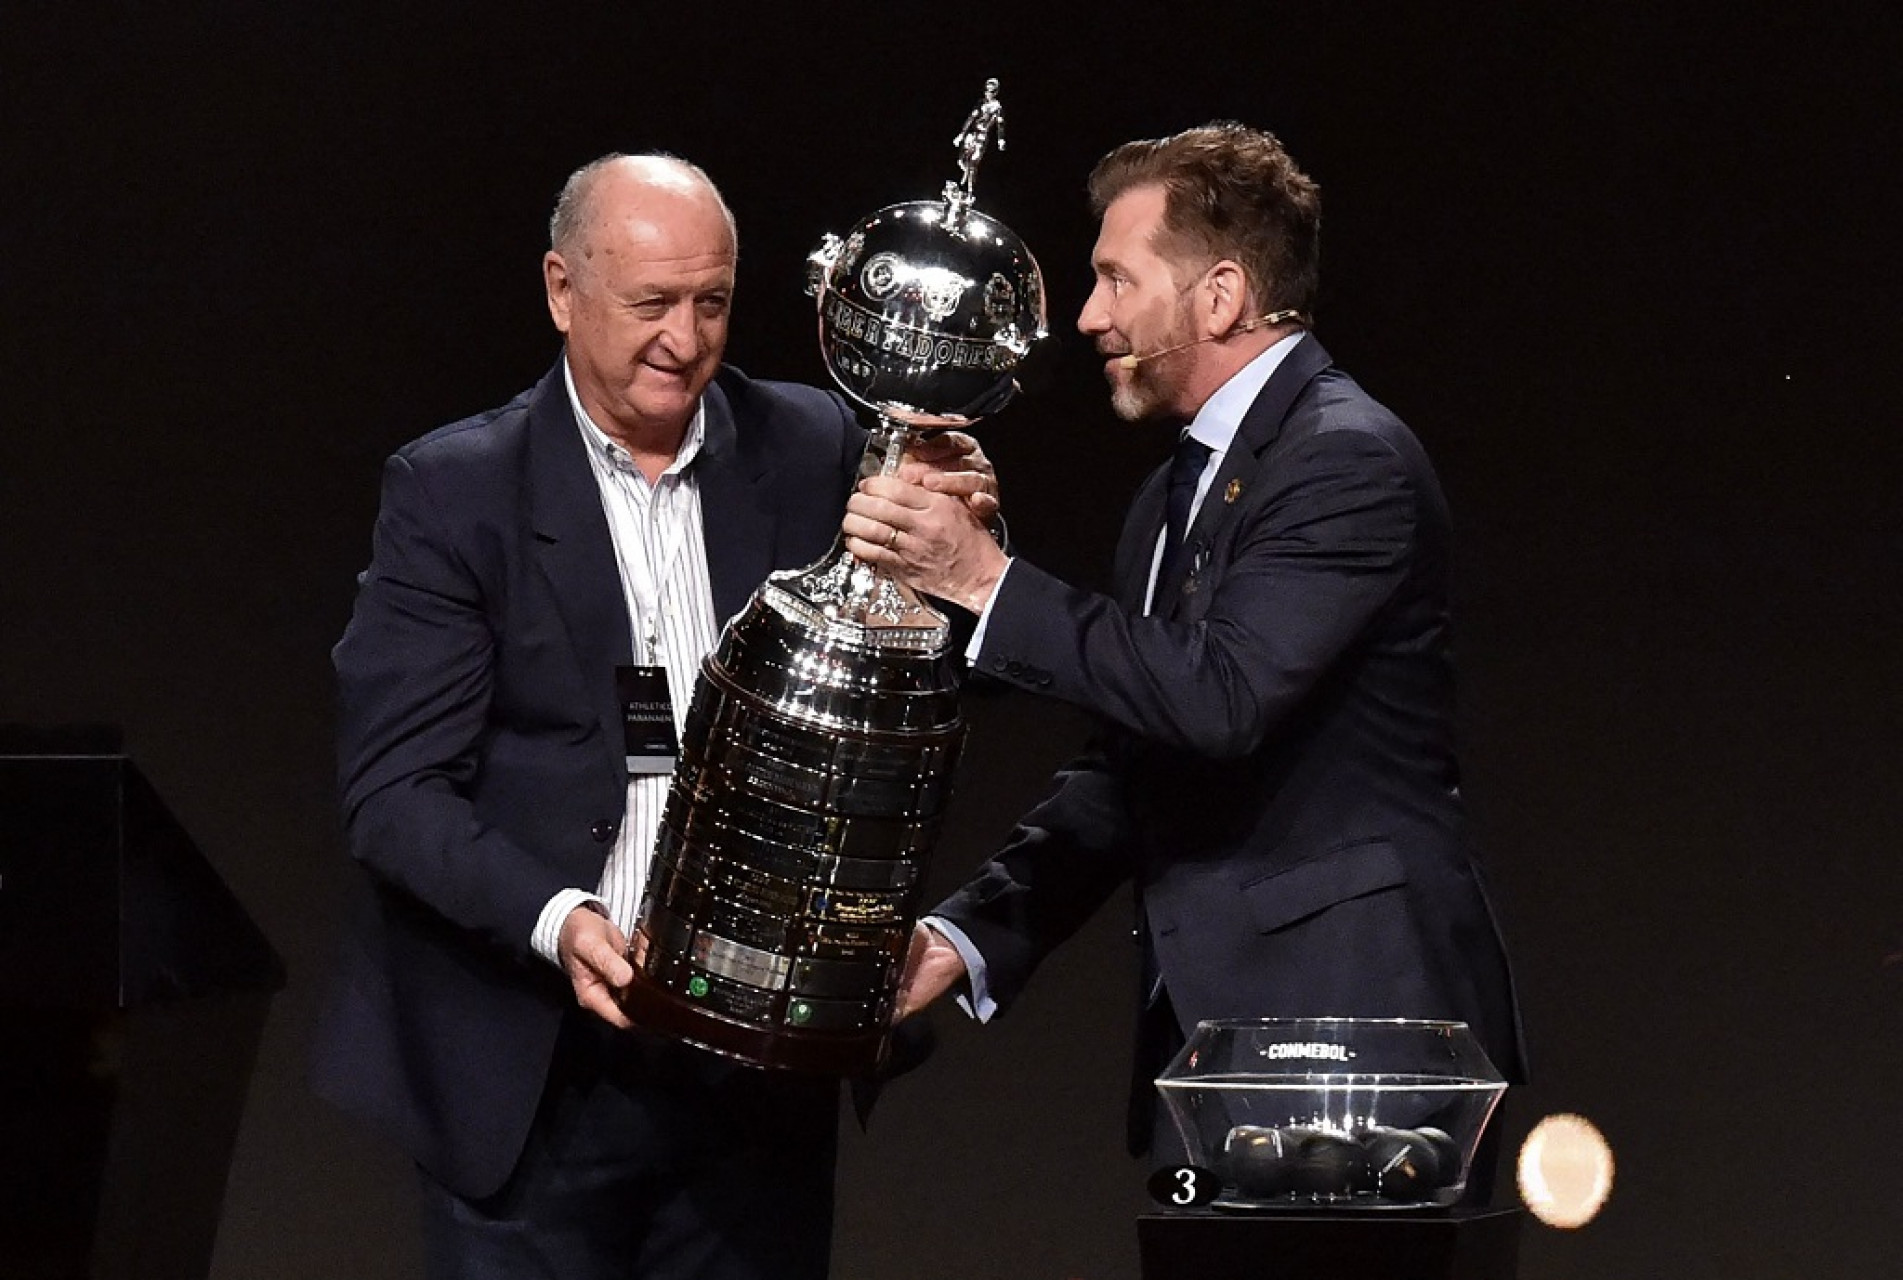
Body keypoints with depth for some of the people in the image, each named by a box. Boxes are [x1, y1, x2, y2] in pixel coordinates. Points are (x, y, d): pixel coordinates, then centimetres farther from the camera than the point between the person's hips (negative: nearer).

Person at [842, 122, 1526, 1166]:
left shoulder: (1349, 460, -11)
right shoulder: (1175, 495, 19)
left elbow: (1223, 697, -24)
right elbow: (1124, 775, 19)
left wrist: (984, 580, -20)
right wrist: (969, 935, 6)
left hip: (1348, 1021, -9)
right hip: (1209, 1023, 9)